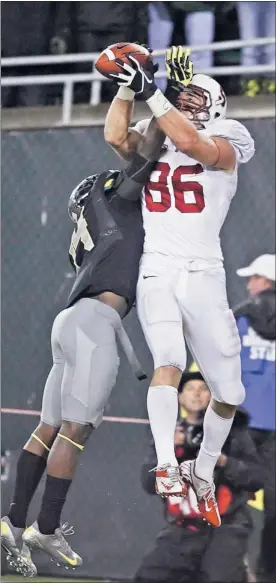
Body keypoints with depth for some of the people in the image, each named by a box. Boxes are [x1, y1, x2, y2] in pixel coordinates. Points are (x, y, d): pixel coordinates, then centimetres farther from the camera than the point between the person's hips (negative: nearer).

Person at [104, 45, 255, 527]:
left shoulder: (224, 146, 3)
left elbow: (190, 144, -17)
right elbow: (116, 137, -3)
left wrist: (151, 92, -17)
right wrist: (129, 85, -6)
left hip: (204, 276, -1)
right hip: (156, 274, 1)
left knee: (228, 392, 4)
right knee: (168, 362, -25)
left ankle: (202, 471, 26)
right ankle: (165, 465, -34)